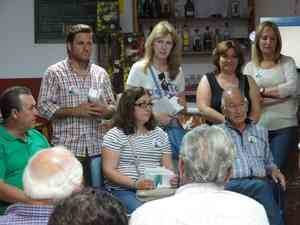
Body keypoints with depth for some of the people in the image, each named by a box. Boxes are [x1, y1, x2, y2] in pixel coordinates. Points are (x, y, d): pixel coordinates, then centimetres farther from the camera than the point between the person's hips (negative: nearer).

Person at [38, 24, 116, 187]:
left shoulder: (101, 73, 13)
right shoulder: (55, 73, 0)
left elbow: (112, 107, 17)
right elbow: (44, 107, -5)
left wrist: (105, 111, -6)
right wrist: (74, 111, -14)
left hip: (97, 148, 4)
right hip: (68, 149, -4)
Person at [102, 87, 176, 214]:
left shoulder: (159, 134, 19)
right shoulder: (115, 135, 3)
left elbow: (168, 167, 18)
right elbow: (108, 171, -4)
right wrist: (135, 183, -18)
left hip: (156, 189, 4)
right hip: (123, 190, -4)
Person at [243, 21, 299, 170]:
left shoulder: (287, 62, 7)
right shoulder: (250, 66, 9)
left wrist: (263, 91, -8)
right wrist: (280, 93, -11)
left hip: (284, 126, -1)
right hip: (259, 126, 1)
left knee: (277, 169, -5)